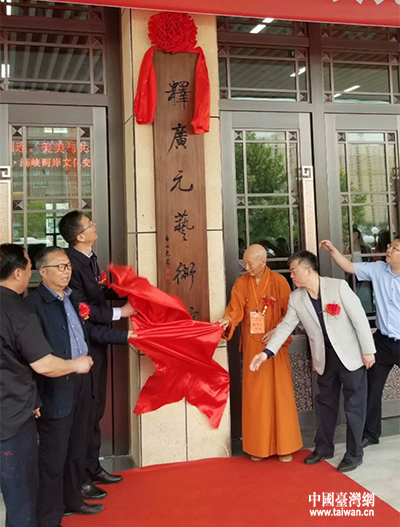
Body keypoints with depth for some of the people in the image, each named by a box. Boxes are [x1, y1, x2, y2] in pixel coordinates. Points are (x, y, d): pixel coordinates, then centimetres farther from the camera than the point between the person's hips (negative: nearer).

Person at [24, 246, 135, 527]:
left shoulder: (72, 297, 9)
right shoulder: (34, 303, -18)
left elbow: (89, 330, 20)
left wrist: (126, 335, 20)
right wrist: (35, 397, -24)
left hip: (82, 382, 8)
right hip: (56, 388, -8)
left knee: (77, 447, 23)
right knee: (54, 456, 6)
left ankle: (72, 499, 42)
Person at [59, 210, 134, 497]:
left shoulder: (89, 257, 6)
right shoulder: (71, 264, -24)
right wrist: (119, 312, -20)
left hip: (96, 343, 9)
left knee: (96, 407, 19)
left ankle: (93, 467, 36)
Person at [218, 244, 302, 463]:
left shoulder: (278, 281, -5)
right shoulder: (241, 283, 2)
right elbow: (235, 309, -4)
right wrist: (227, 320, -24)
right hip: (252, 346, 2)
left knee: (279, 392, 1)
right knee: (255, 394, 5)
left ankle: (284, 445, 14)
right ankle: (259, 446, 16)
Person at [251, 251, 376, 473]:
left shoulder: (338, 286, -17)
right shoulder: (296, 298, -3)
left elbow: (359, 318, -13)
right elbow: (285, 326, -3)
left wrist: (368, 350, -12)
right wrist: (268, 352, -15)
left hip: (351, 354, -4)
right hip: (324, 357, 4)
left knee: (354, 404, 4)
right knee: (325, 402, 15)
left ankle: (354, 454, 19)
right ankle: (323, 448, 32)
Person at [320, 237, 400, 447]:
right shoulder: (377, 269, -3)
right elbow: (349, 267, 0)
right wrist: (333, 250, -11)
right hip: (382, 341, 4)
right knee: (372, 388, 13)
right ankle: (371, 433, 30)